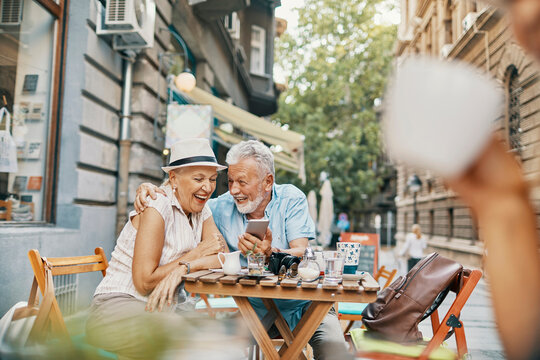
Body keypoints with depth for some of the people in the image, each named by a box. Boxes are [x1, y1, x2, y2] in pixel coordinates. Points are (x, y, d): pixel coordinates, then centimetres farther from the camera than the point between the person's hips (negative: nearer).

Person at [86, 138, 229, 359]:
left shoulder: (202, 210, 7)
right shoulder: (157, 206, -16)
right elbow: (144, 282, -19)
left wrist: (184, 267, -25)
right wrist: (196, 254, -15)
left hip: (165, 308, 7)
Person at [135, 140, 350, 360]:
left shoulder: (291, 199, -7)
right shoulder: (223, 208, -1)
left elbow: (301, 255, -18)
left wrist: (270, 253, -40)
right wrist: (149, 189, -11)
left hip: (302, 305, -2)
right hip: (256, 308, 3)